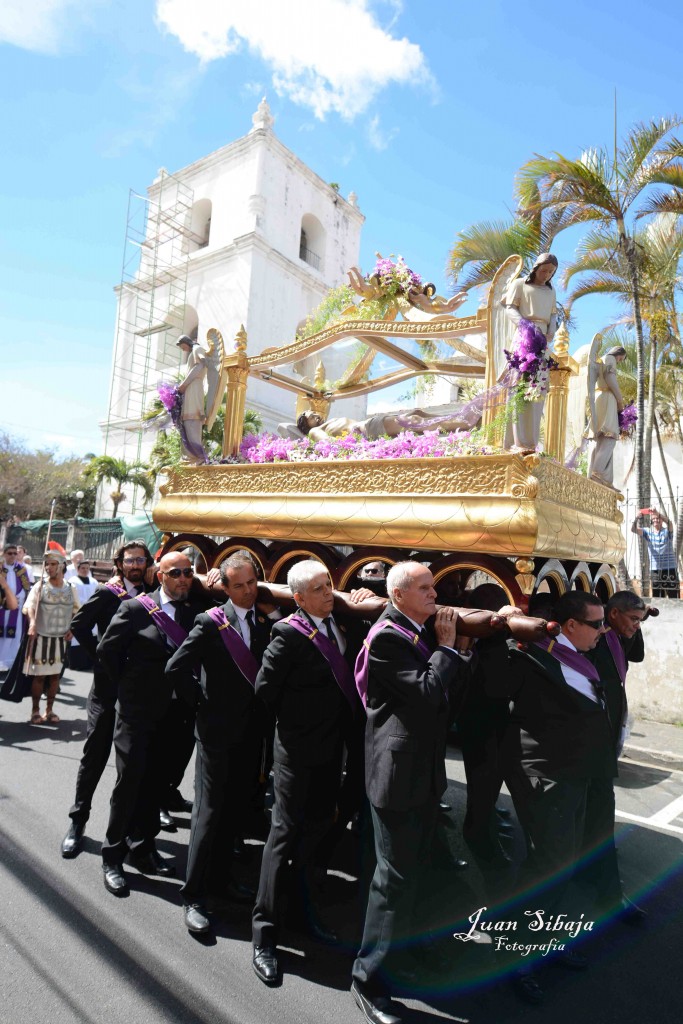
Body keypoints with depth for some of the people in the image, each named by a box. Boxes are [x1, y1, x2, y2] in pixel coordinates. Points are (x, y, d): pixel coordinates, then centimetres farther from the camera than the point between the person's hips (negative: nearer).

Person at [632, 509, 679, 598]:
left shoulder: (667, 531, 0)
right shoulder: (648, 531, 6)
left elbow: (669, 522, -22)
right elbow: (633, 529, -9)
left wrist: (658, 513, -39)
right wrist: (637, 518, -28)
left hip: (670, 569, -2)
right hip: (655, 569, 3)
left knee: (674, 596, -3)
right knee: (657, 597, 10)